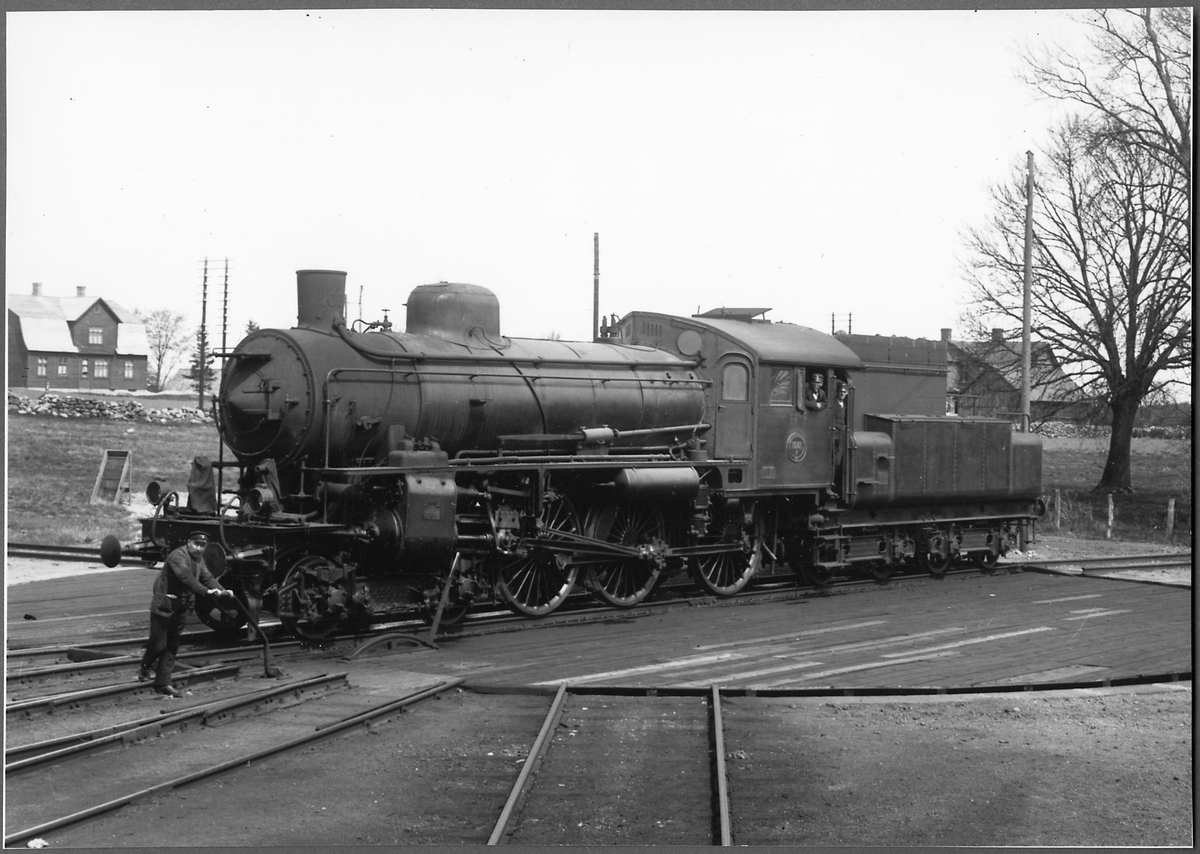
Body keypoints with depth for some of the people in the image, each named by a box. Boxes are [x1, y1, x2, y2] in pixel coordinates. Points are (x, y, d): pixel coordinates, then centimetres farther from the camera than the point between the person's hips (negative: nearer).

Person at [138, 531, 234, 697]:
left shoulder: (198, 559, 12)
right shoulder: (178, 556, -19)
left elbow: (207, 577, 6)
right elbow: (186, 578, -33)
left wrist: (222, 591, -10)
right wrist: (205, 591, -41)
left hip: (180, 608, 9)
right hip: (163, 607, -9)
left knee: (171, 647, 9)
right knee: (158, 645, -2)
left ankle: (163, 683, 15)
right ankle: (146, 668, 27)